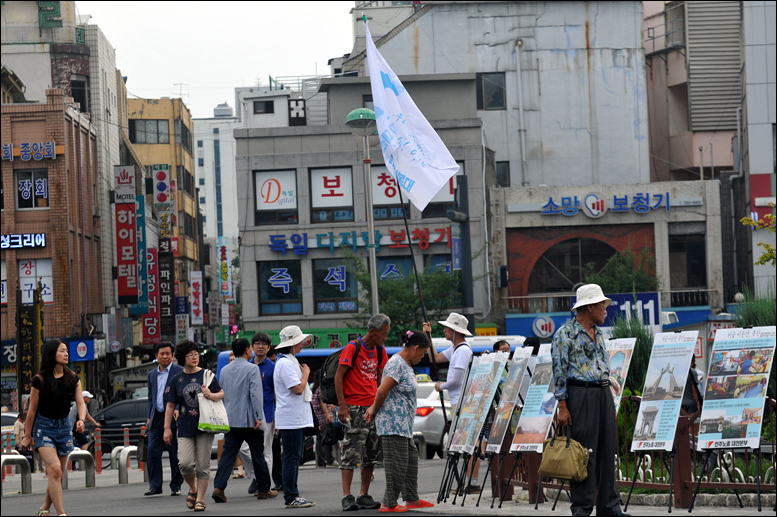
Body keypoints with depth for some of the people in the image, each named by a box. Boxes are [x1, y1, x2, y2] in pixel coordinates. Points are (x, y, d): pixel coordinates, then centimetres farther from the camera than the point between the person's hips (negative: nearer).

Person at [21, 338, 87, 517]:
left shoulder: (72, 378, 2)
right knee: (54, 469, -19)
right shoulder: (40, 380, -11)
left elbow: (80, 403, 1)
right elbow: (32, 409, -5)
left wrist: (81, 419, -21)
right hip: (44, 427, -5)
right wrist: (28, 436, 1)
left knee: (58, 475, 8)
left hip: (64, 426, 5)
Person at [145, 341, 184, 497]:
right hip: (156, 419, 5)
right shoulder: (152, 375, 18)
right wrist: (149, 417, 12)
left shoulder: (180, 372, 0)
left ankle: (176, 486, 8)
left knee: (175, 454, 0)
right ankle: (155, 485, 1)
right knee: (152, 452, -4)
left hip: (173, 419, -5)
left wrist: (178, 410, -19)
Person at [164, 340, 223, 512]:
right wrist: (167, 428, 5)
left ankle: (200, 499, 8)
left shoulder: (207, 375, 4)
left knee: (203, 465, -2)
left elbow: (221, 394, 9)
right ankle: (193, 489, 17)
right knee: (185, 463, -12)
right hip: (185, 427, 1)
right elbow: (170, 405, 9)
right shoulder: (176, 380, 6)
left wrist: (211, 395, -13)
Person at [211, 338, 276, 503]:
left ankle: (219, 486, -16)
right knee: (258, 455, 7)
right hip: (249, 420, -4)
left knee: (228, 454, -1)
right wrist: (258, 417, -14)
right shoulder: (252, 369, -7)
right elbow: (255, 394, -14)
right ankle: (263, 489, 15)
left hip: (230, 420, 4)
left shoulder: (225, 370, 11)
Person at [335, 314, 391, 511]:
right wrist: (342, 406, -16)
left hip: (373, 407, 7)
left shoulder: (379, 351, 11)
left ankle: (364, 496, 14)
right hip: (355, 408, -7)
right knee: (351, 452, -9)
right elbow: (338, 376, -10)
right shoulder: (353, 348, -9)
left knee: (371, 454, 8)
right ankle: (347, 497, -9)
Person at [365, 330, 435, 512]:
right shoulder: (397, 364, -17)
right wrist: (374, 411, -8)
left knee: (411, 458, 16)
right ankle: (389, 503, -3)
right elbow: (382, 392, -22)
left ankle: (412, 499, 24)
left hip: (403, 423, 11)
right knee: (397, 462, -7)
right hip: (393, 422, -11)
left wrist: (374, 409, 8)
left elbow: (382, 393, 19)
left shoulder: (406, 364, 17)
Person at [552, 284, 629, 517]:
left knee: (607, 451, 7)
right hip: (581, 395, -7)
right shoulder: (566, 334, -6)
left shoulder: (598, 334, 17)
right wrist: (562, 406, -14)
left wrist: (611, 402, 19)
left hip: (604, 394, 7)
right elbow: (559, 371, -9)